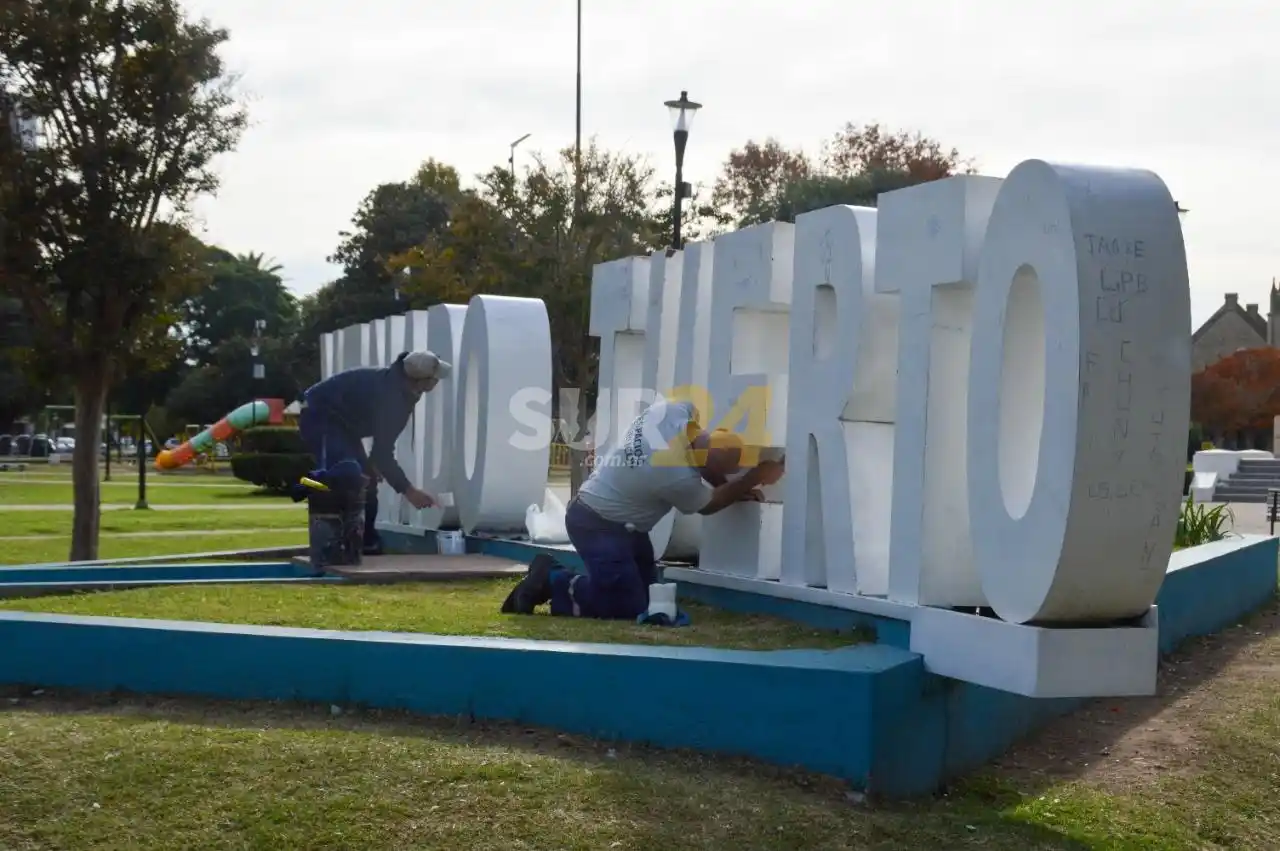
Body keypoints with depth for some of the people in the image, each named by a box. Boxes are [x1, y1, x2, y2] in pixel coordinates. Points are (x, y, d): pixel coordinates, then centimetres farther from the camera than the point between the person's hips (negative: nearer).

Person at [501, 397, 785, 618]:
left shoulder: (674, 411, -15)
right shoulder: (678, 478, -31)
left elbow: (697, 456, 9)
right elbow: (707, 505, -5)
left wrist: (732, 488, 6)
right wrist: (752, 480, 0)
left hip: (620, 523, 9)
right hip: (599, 527, -9)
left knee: (646, 595, 13)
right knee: (629, 608, -9)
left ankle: (557, 578, 14)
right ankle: (553, 582, 0)